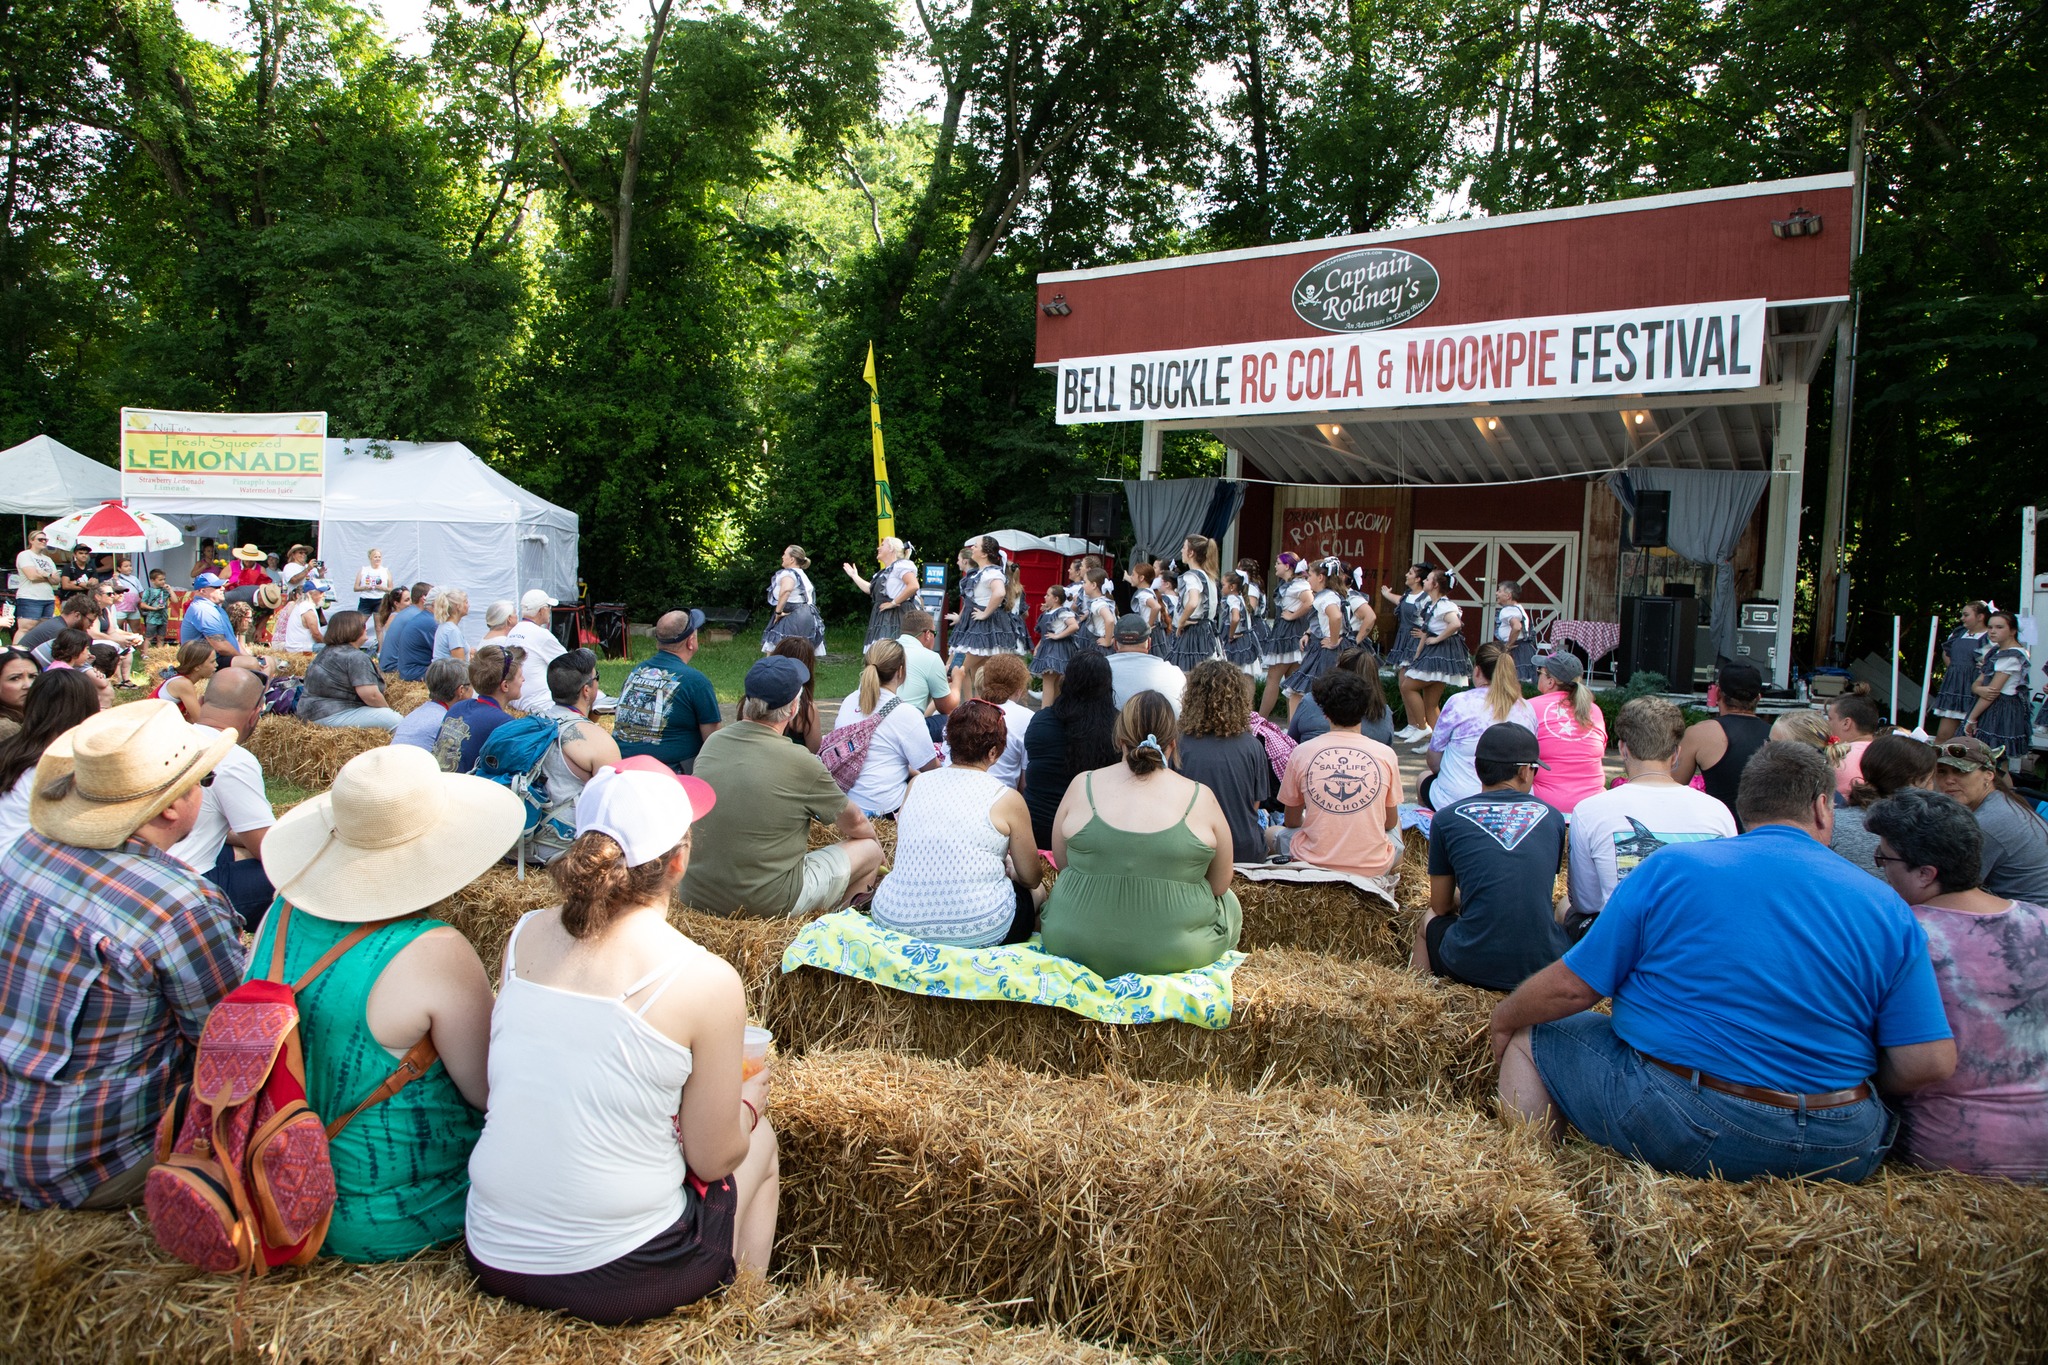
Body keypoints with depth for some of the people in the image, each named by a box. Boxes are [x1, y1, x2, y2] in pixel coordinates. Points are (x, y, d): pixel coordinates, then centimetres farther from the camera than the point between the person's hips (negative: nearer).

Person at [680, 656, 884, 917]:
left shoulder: (712, 742, -1)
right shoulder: (799, 762, -17)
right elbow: (853, 822, 0)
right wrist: (871, 836, 23)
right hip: (767, 904, -6)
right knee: (870, 850, 12)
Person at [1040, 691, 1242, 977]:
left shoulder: (1081, 786, -6)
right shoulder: (1201, 798, -10)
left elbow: (1062, 863, 7)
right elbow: (1219, 885, 1)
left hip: (1075, 943, 1)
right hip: (1174, 951, -1)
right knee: (1229, 902, 28)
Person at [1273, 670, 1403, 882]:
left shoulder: (1301, 753, -5)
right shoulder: (1386, 754, -5)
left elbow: (1292, 822, 7)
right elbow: (1390, 822, 9)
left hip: (1314, 863, -1)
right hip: (1373, 866, 1)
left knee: (1273, 833, 28)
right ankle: (1381, 881, 19)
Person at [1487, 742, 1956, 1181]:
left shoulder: (1669, 870, -6)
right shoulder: (1887, 909, 1)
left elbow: (1570, 987, -4)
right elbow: (1929, 1063, -3)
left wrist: (1503, 1019, 15)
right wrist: (1854, 1073, 17)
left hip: (1680, 1131, -3)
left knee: (1532, 1038, 16)